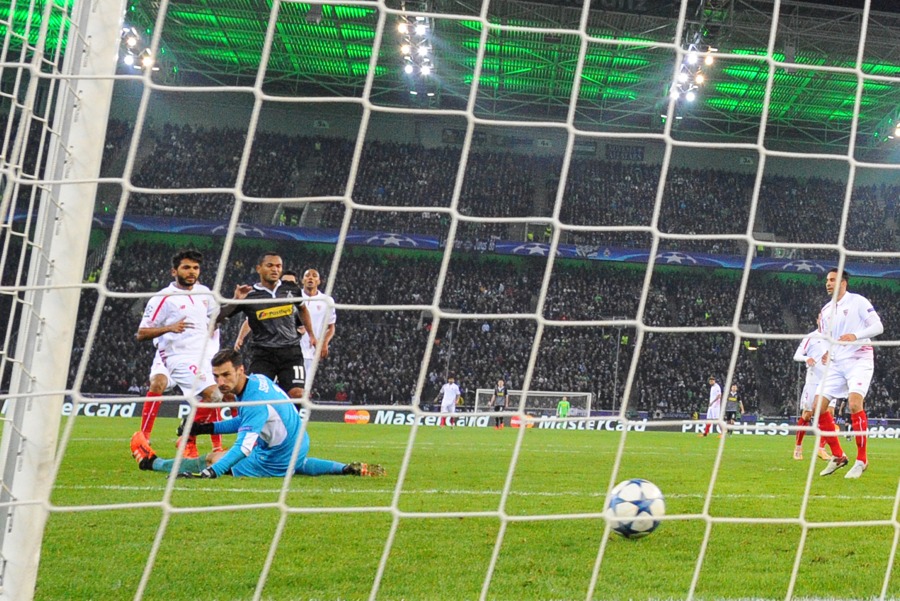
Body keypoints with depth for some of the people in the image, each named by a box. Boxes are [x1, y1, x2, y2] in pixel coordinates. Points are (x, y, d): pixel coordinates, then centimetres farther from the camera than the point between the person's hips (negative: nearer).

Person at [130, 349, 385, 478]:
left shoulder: (256, 402, -31)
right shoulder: (257, 379, -4)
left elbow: (243, 447, -40)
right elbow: (243, 422, 12)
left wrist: (209, 473, -49)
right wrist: (203, 428, 5)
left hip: (277, 459, -9)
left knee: (212, 459, -1)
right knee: (297, 465, 43)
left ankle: (152, 462, 17)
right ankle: (348, 469, 27)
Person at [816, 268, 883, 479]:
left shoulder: (858, 301, -5)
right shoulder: (826, 310, 14)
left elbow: (878, 326, -11)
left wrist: (856, 336, -27)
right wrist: (825, 353, 2)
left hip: (859, 360, -7)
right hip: (836, 364, 7)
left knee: (854, 403, -25)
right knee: (819, 406, -4)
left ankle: (861, 459, -14)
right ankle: (838, 456, 8)